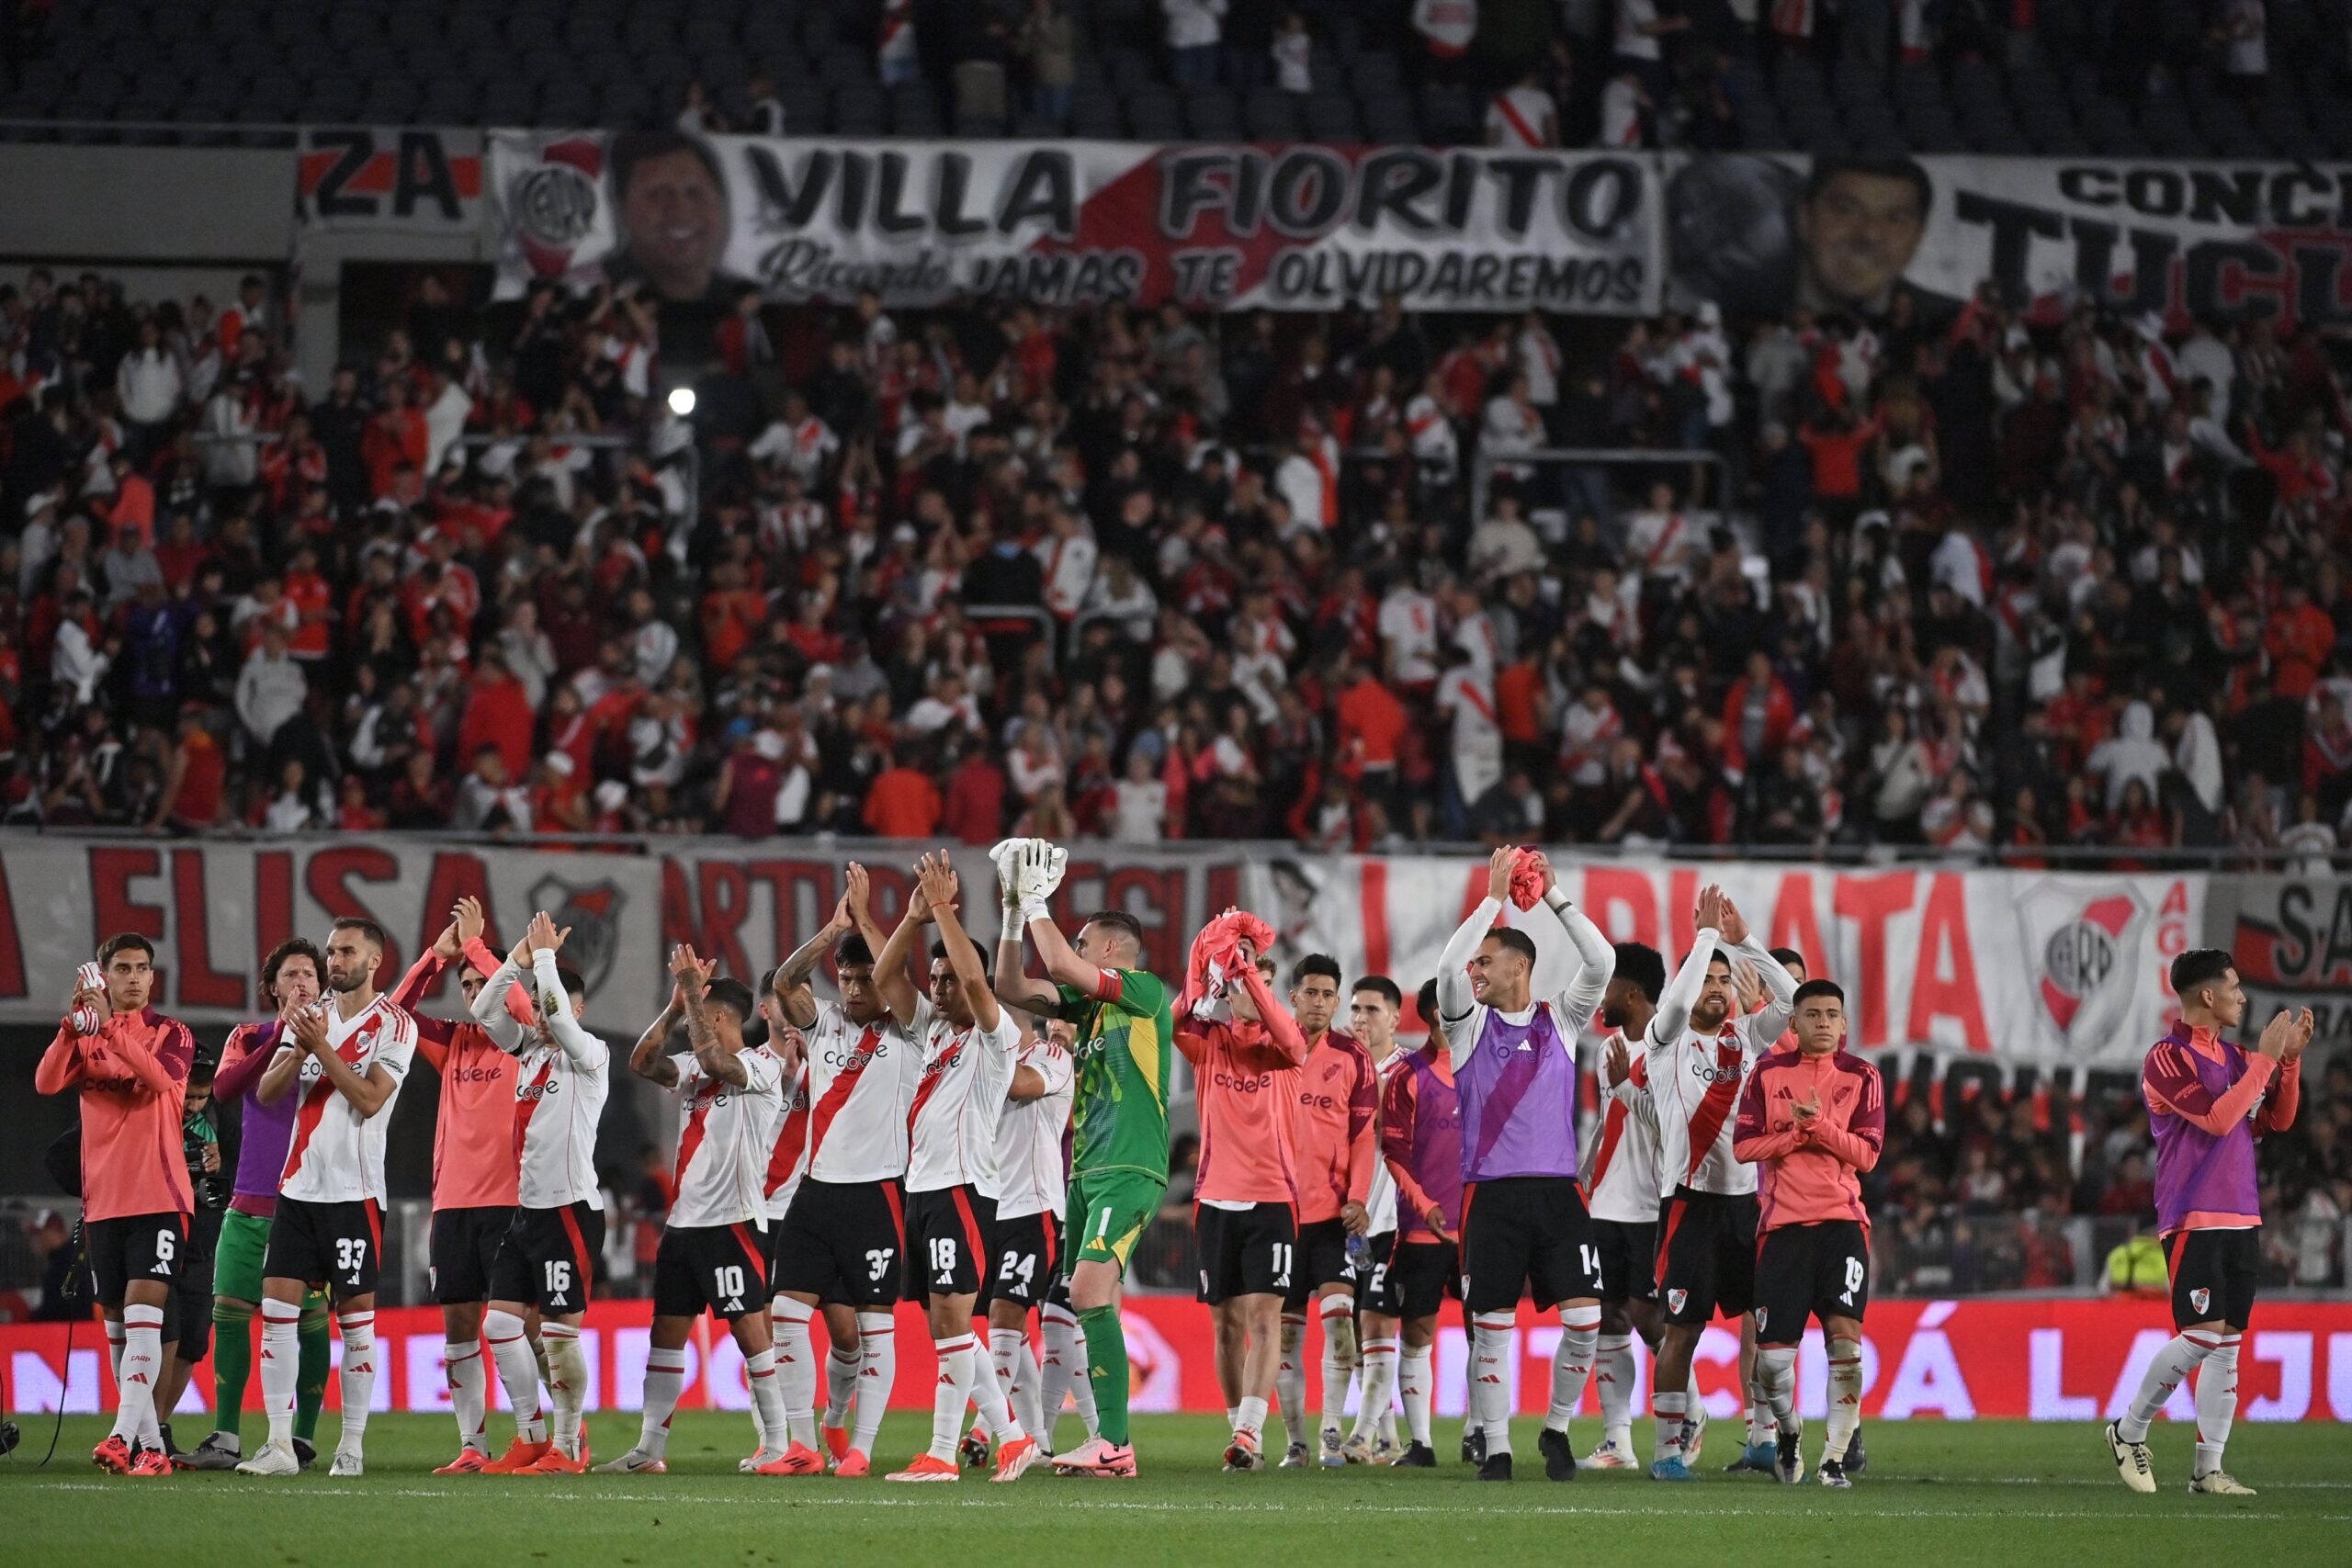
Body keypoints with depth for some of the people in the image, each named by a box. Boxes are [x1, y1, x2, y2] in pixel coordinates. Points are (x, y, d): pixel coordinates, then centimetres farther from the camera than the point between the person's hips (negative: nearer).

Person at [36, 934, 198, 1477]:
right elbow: (47, 1082, -7)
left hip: (160, 1197, -4)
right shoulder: (84, 1035, 11)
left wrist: (110, 1026, -28)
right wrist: (72, 1025, -23)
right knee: (116, 1324, 6)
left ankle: (126, 1435, -27)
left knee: (143, 1314, -17)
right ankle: (151, 1445, 13)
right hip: (102, 1201, 4)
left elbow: (160, 1076, -19)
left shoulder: (171, 1033, 3)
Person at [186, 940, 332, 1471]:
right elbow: (223, 1089, -10)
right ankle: (226, 1439, 1)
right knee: (229, 1313, -3)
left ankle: (302, 1439, 3)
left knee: (311, 1321, -3)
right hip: (250, 1203, 2)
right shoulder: (250, 1038, 8)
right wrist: (281, 1036, -17)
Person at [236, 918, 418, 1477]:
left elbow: (369, 1099, -14)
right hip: (298, 1187, 5)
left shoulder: (393, 1026, -3)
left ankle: (352, 1446, 5)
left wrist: (321, 1047, -17)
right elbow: (267, 1091, 5)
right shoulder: (309, 1017, 12)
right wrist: (298, 1051, -13)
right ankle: (279, 1446, -2)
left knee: (355, 1316, -1)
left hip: (354, 1192, -5)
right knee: (277, 1310, -3)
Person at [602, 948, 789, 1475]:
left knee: (749, 1327, -10)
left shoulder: (762, 1066, -7)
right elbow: (642, 1063, 4)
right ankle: (649, 1448, 11)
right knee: (666, 1329, 7)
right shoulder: (693, 1067, 16)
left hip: (733, 1219, -8)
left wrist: (693, 992, -18)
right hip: (684, 1217, 8)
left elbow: (714, 1061, -25)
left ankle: (779, 1445, -8)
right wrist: (674, 1005, -5)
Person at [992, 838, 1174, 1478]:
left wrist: (1039, 905, -7)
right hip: (1087, 1171, 9)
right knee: (1090, 1304, 8)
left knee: (1090, 1291, -20)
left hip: (1129, 1170, -9)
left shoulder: (1146, 990, -7)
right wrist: (1014, 917, 9)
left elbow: (1065, 968, -18)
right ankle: (1112, 1443, 12)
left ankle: (1111, 1442, -22)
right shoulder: (1089, 1003, 16)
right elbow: (1010, 988, 18)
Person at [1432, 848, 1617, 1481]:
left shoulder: (1560, 1018, 9)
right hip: (1491, 1192, 0)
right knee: (1490, 1327, -1)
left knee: (1584, 1318, -8)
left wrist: (1555, 897, -6)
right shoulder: (1470, 1022, 7)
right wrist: (1494, 898, -10)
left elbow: (1602, 962, -4)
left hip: (1557, 1190, 0)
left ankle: (1557, 1428, 10)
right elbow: (1448, 967, -11)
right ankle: (1496, 1448, 6)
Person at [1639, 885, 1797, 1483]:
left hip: (1745, 1195, 5)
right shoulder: (1667, 1042, 1)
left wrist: (1744, 941, -2)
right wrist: (1706, 935, -12)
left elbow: (1792, 999, 4)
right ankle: (1667, 1448, -1)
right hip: (1692, 1198, -5)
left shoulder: (1743, 1038, 14)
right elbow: (1677, 1002, -19)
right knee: (1683, 1327, -5)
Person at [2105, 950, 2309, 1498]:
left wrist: (2289, 1058, 8)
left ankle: (2208, 1469, 5)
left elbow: (2277, 1120, 21)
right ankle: (2129, 1432, 5)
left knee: (2228, 1345, 3)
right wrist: (2264, 1059, -14)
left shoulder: (2234, 1057, 15)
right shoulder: (2169, 1059, -9)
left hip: (2241, 1219, 8)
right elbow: (2216, 1119, -19)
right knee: (2201, 1336, -14)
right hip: (2193, 1220, -8)